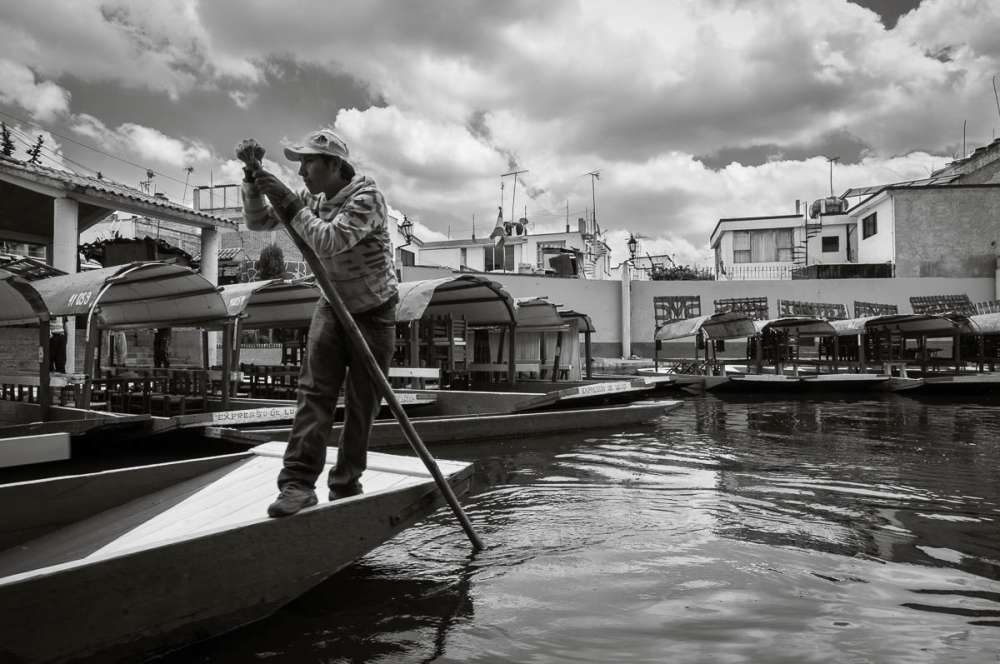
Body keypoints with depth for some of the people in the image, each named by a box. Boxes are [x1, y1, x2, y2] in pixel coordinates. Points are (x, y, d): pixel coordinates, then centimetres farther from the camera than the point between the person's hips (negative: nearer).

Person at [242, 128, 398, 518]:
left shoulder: (366, 197, -19)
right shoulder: (312, 200, 1)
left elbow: (330, 240, -33)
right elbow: (258, 223, 7)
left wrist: (289, 204, -31)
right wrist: (253, 186, -9)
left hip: (373, 313, -4)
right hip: (332, 307, 5)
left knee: (362, 404, 2)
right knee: (314, 390, -10)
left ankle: (346, 485, 15)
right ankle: (299, 482, -10)